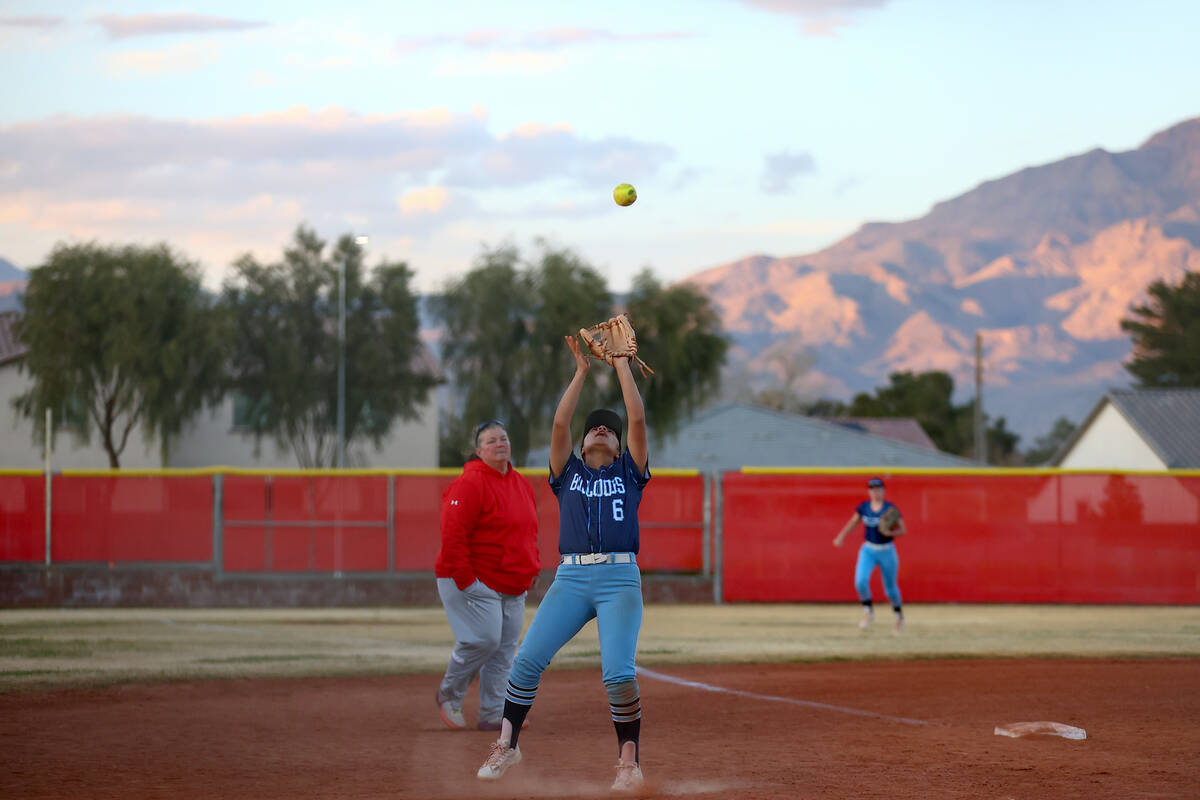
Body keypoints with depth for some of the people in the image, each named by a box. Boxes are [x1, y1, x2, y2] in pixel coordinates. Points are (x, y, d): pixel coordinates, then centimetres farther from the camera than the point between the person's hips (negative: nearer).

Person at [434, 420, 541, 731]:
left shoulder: (521, 484, 14)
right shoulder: (469, 484, -14)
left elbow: (528, 531, 24)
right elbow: (453, 535, -19)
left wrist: (532, 568, 15)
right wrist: (465, 581, -21)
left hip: (514, 587, 8)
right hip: (476, 582, -8)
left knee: (505, 648, 4)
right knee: (484, 639, -15)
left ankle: (493, 715, 9)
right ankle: (449, 694, 8)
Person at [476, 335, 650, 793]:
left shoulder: (629, 473, 17)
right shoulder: (568, 473, 20)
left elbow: (637, 420, 7)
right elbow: (559, 423, 8)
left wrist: (622, 364, 12)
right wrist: (581, 371, 11)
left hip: (620, 578, -2)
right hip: (570, 578, 2)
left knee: (618, 673, -17)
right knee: (528, 659, -11)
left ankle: (629, 761, -4)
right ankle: (507, 746, 5)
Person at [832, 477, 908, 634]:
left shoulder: (890, 508, -11)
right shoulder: (863, 507, -1)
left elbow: (903, 530, -8)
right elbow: (853, 522, 13)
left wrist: (890, 533, -27)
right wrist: (841, 536, -1)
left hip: (887, 551, -2)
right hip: (868, 550, 2)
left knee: (890, 588, 8)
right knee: (860, 581, -20)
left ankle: (899, 616, 34)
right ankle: (868, 612, 3)